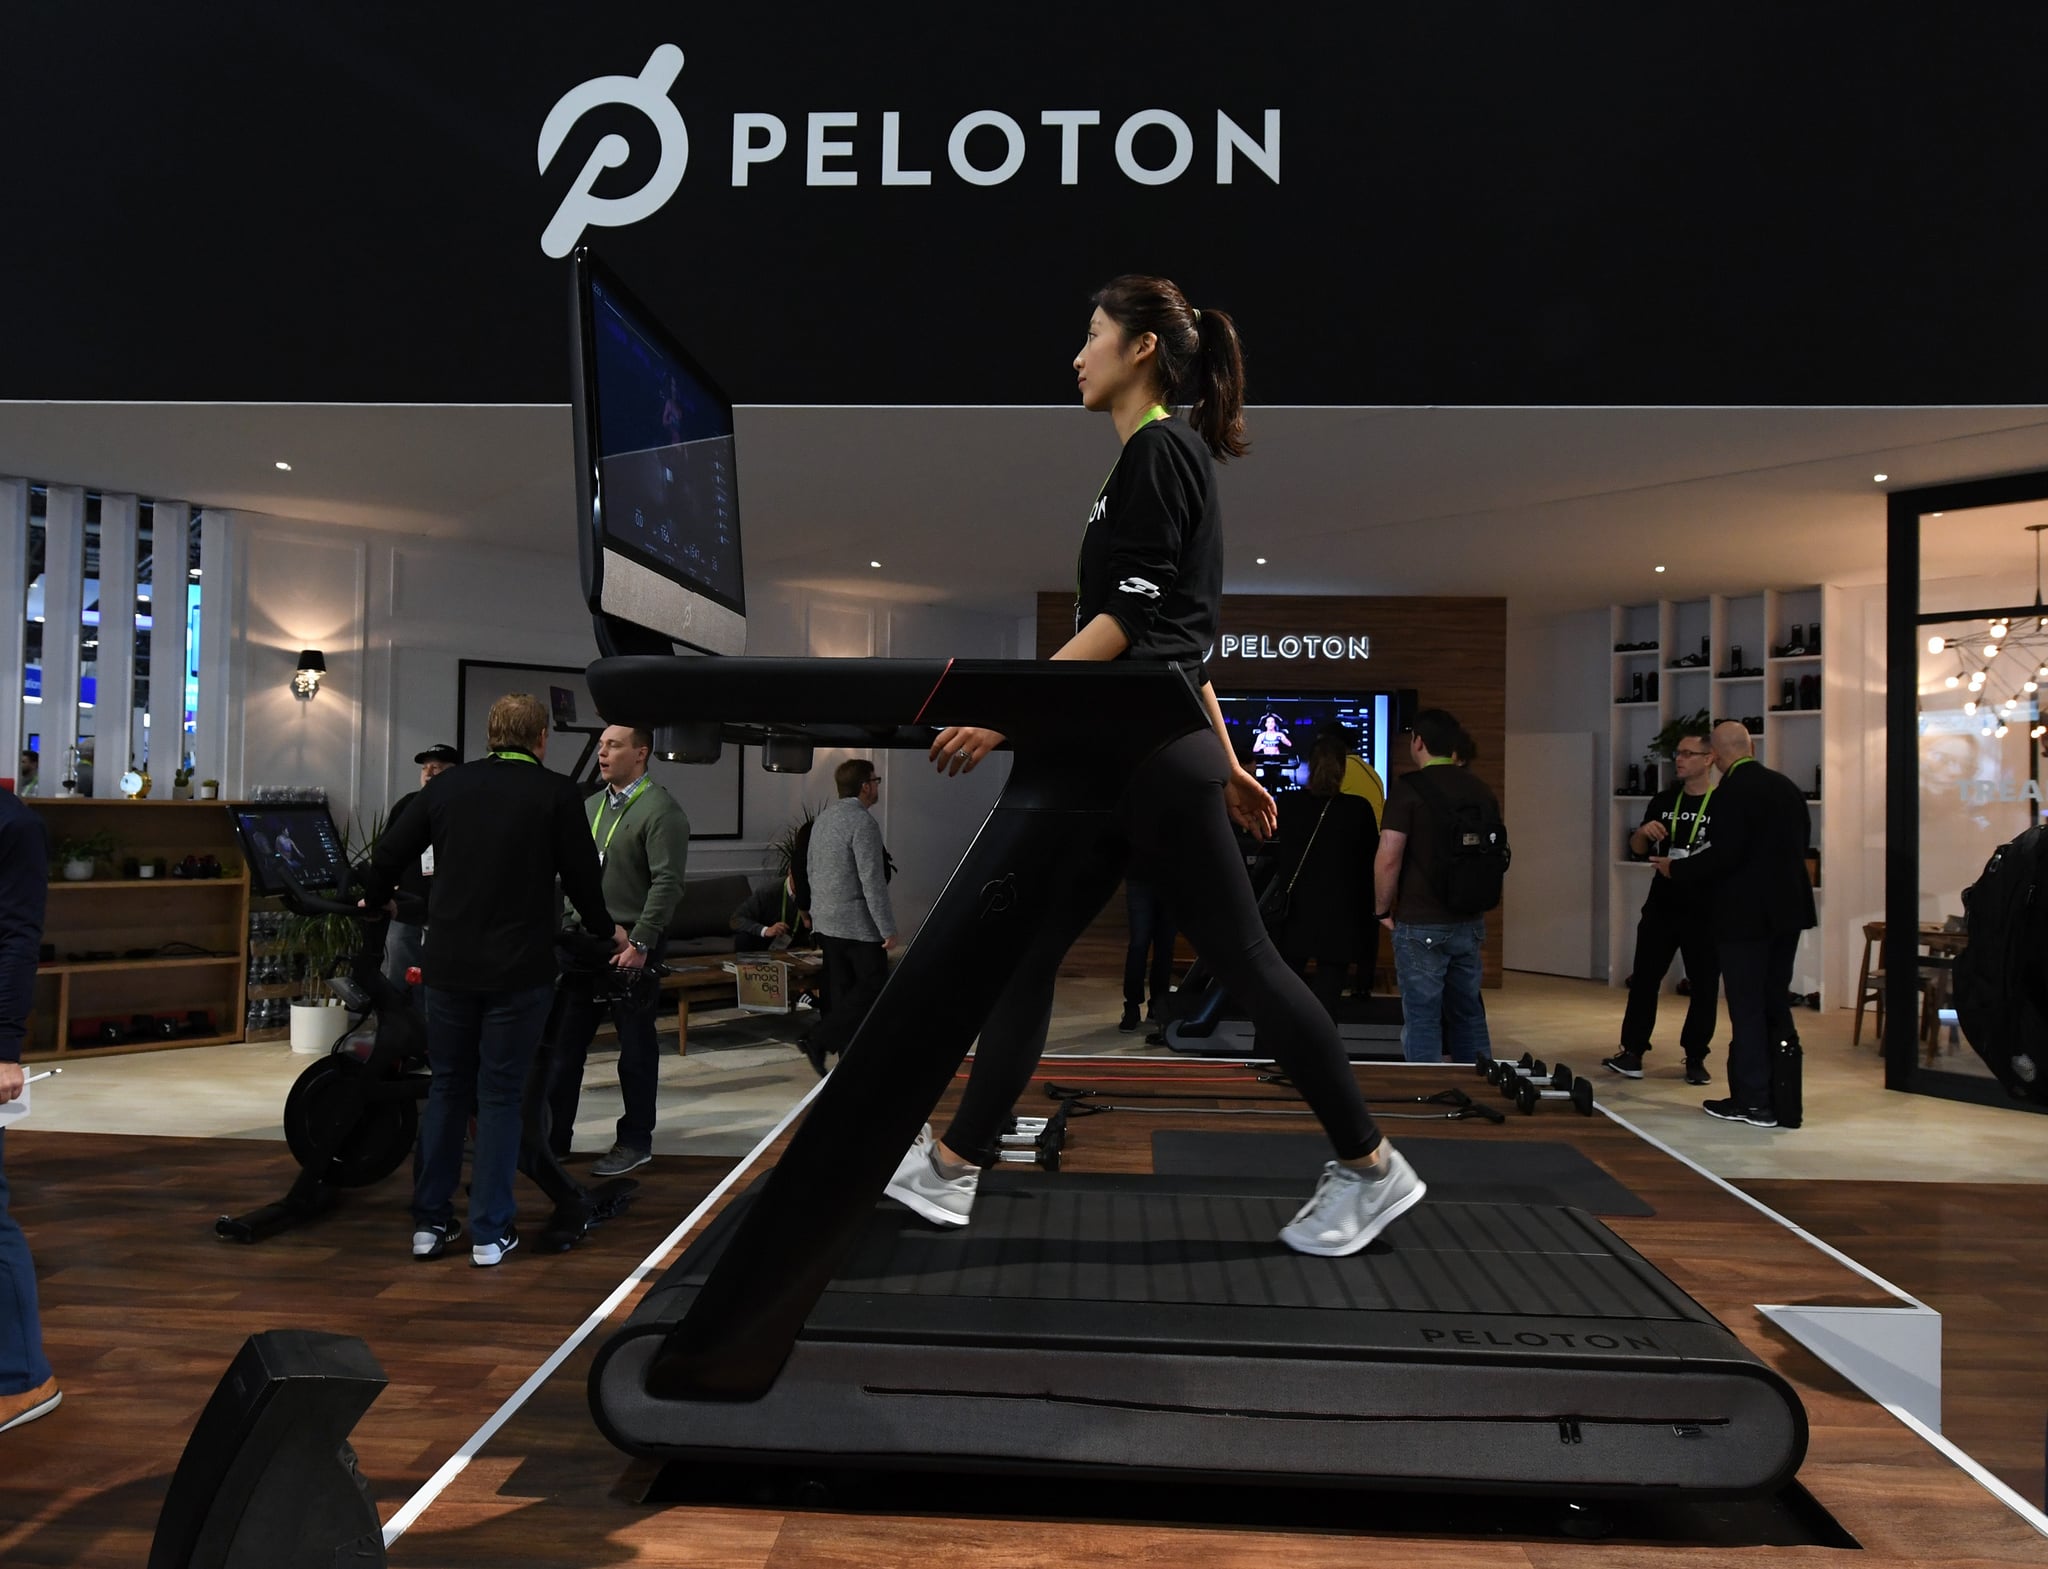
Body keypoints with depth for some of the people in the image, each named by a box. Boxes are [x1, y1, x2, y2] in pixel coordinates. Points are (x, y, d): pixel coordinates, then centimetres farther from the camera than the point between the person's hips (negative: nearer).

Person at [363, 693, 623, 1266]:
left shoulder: (447, 786, 4)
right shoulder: (557, 793, -5)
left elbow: (389, 852, 9)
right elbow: (581, 875, -2)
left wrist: (374, 898, 30)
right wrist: (605, 930, 16)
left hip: (448, 963, 3)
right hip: (518, 970, -3)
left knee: (446, 1088, 16)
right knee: (501, 1096, 6)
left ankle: (430, 1222, 22)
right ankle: (490, 1233, 11)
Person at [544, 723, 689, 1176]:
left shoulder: (660, 811, -11)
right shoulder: (591, 806, 14)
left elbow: (667, 884, -17)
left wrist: (640, 943, -21)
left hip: (631, 945, -7)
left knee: (636, 1044, 4)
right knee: (566, 1040, 11)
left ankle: (635, 1142, 15)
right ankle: (553, 1135, 21)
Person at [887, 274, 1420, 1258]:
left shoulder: (1158, 448, -8)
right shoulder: (1168, 457, 21)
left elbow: (1130, 620, -18)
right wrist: (1224, 764, 22)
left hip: (1152, 751, -10)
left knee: (1240, 957, -2)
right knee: (1025, 945, 8)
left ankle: (1369, 1168, 14)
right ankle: (952, 1165, 15)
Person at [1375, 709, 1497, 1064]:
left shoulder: (1408, 787, -12)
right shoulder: (1480, 790, 7)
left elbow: (1389, 857, -17)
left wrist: (1383, 910, -4)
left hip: (1421, 925, -6)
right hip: (1470, 922, 6)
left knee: (1422, 1018, 1)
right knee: (1469, 1013, 16)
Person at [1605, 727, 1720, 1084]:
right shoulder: (1663, 801, 8)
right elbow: (1637, 849, 13)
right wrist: (1643, 831, -9)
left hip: (1705, 910, -4)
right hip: (1661, 906, 4)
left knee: (1704, 986, 5)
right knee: (1644, 979, 4)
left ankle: (1695, 1058, 16)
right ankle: (1632, 1052, 9)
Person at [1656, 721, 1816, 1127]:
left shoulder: (1731, 792, -16)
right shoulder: (1787, 787, 7)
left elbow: (1723, 856, -20)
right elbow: (1799, 844, 13)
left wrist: (1675, 869, -6)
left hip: (1746, 914, -8)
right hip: (1788, 910, 8)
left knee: (1746, 1009, 0)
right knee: (1776, 1002, 16)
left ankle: (1752, 1101, 5)